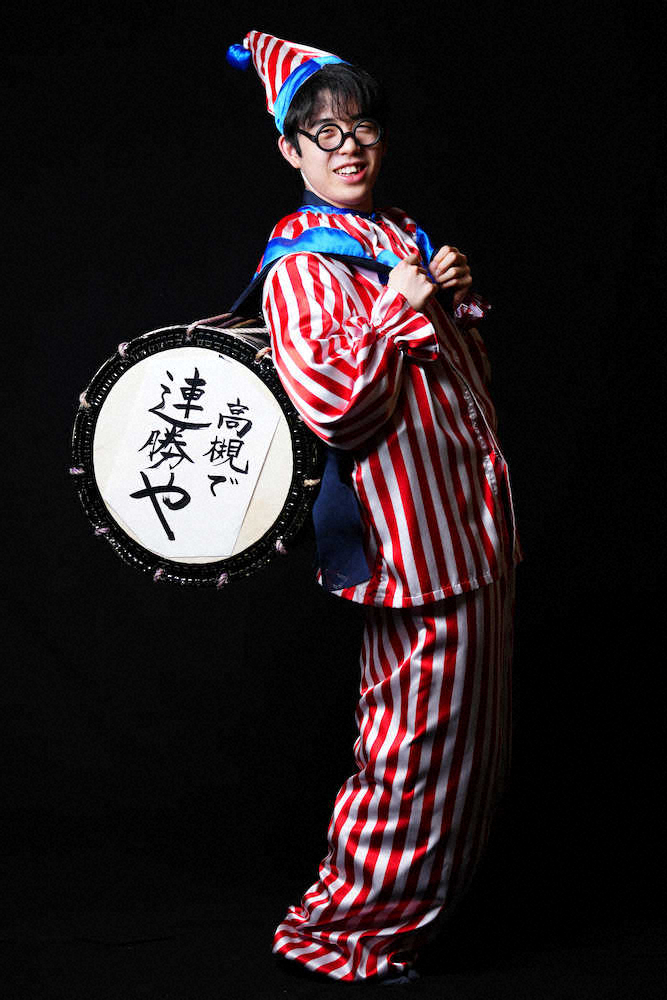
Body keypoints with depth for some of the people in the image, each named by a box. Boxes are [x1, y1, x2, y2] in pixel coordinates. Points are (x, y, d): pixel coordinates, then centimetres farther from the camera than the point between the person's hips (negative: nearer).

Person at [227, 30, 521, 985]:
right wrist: (398, 309, -15)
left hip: (472, 528, 9)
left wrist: (457, 297, 4)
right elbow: (331, 398, -23)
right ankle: (342, 930, 15)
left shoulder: (405, 235, 16)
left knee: (465, 734, 17)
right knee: (420, 738, -1)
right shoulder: (301, 267, -10)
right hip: (418, 536, -8)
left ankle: (422, 902, 33)